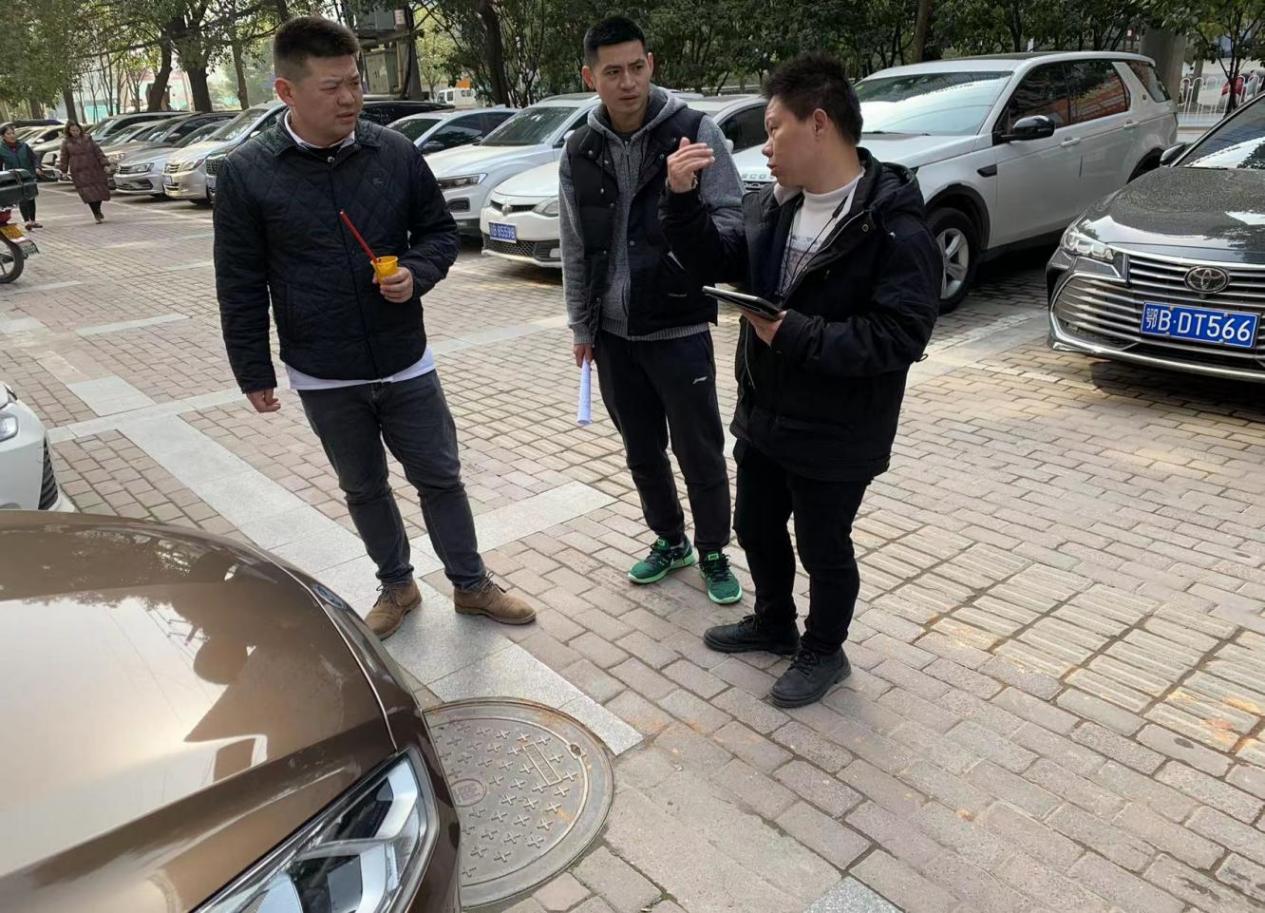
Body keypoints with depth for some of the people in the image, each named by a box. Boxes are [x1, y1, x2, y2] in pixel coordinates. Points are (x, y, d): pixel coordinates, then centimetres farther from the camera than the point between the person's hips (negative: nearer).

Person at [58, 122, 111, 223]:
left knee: (100, 190, 4)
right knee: (88, 193, -12)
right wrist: (63, 170, 8)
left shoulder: (88, 139, 7)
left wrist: (105, 165, -3)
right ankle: (97, 215, -9)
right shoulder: (66, 142, 4)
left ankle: (98, 210, 29)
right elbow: (64, 158, 9)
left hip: (94, 169, 2)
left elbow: (98, 152, 5)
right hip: (79, 172, -2)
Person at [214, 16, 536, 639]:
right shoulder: (245, 174, -8)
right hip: (324, 378, 0)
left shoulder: (396, 153, -5)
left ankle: (471, 584, 30)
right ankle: (397, 586, 36)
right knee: (363, 489, 15)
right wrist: (253, 373, -1)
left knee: (440, 477, 11)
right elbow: (240, 286, -2)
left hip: (405, 364, 1)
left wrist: (418, 273, -14)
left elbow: (440, 231, 7)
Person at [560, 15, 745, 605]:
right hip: (612, 334, 4)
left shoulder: (694, 132, -8)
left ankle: (712, 552, 26)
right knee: (642, 450, 16)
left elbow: (731, 218, -8)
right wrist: (581, 325, 9)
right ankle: (670, 540, 36)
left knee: (699, 451, 6)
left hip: (678, 329, -4)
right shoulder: (579, 152, 4)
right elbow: (575, 248, 9)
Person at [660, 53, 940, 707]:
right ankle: (773, 623, 47)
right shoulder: (773, 204, 2)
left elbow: (901, 336, -27)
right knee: (756, 530, 22)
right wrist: (682, 198, -7)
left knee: (822, 549, 12)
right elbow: (715, 260, 9)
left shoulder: (894, 226, -22)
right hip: (763, 416, 8)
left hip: (835, 435, -7)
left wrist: (795, 334, -27)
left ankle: (824, 652, 36)